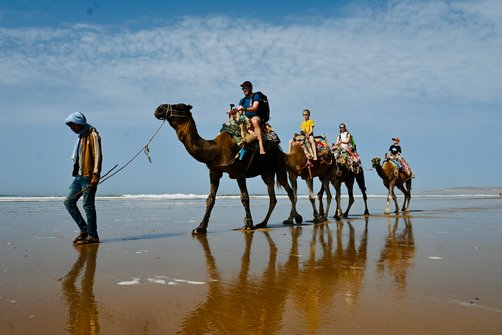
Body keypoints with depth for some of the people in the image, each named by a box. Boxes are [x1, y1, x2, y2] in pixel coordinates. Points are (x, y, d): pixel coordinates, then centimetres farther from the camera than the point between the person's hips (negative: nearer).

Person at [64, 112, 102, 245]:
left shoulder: (92, 135, -6)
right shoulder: (81, 137, 21)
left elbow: (98, 155, -15)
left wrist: (95, 174, -23)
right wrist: (77, 174, 17)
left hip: (88, 176, -9)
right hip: (79, 176, 9)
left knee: (88, 206, -6)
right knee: (68, 202, 7)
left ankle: (93, 236, 2)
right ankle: (84, 230, 13)